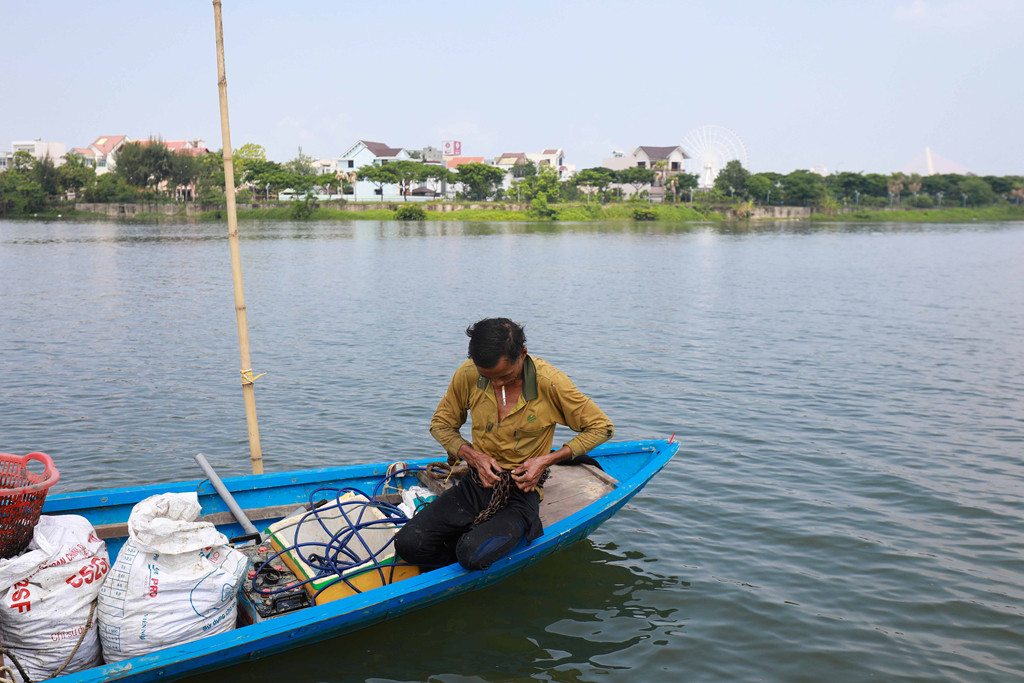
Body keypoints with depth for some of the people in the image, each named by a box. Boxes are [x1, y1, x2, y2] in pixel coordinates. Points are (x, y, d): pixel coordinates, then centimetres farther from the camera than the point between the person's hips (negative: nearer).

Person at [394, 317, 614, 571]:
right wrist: (473, 455, -9)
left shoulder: (550, 383, -16)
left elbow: (601, 427, -5)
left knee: (474, 555, -29)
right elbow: (440, 424, 10)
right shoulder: (467, 375, -7)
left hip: (520, 494, -3)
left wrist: (546, 460, -13)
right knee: (408, 543, -15)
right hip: (476, 484, 4)